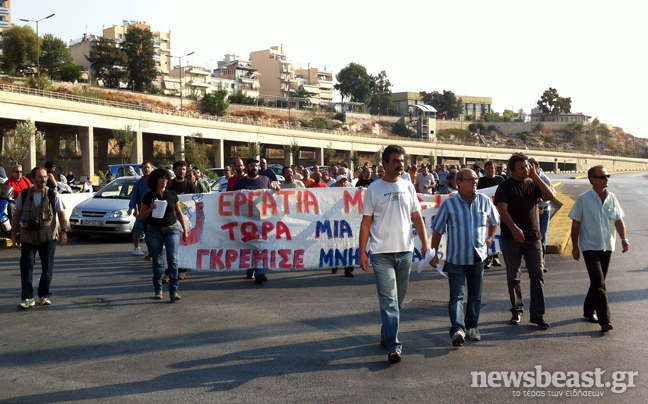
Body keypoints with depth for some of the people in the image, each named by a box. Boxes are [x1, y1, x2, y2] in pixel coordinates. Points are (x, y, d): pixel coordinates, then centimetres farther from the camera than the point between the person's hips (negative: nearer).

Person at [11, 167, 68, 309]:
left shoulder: (53, 195, 1)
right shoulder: (23, 195, 5)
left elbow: (62, 214, 1)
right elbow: (17, 215, 11)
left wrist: (63, 231, -8)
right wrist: (14, 233, 8)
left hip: (48, 237, -1)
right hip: (28, 237, 1)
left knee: (47, 268, 4)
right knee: (26, 267, -6)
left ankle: (44, 296, 16)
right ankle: (27, 298, -1)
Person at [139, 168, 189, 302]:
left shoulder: (172, 194, 4)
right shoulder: (149, 196, 0)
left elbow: (179, 212, 12)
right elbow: (142, 216, 4)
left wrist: (185, 229, 11)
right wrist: (150, 209, -16)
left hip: (172, 230, 0)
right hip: (154, 231, 0)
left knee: (173, 260, -11)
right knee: (157, 261, 8)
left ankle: (174, 292, -11)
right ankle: (158, 290, 23)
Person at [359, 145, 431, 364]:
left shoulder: (408, 186, 9)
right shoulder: (374, 189, -1)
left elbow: (417, 218, 11)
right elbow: (366, 223, 1)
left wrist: (425, 242, 1)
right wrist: (362, 252, -3)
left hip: (405, 250, 4)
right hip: (381, 253, -4)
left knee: (399, 297, 13)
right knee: (388, 299, -9)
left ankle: (386, 335, 31)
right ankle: (393, 346, -10)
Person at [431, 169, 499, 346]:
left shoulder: (484, 201, 4)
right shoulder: (449, 204, -5)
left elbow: (494, 220, 25)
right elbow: (437, 230, 1)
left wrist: (490, 237, 15)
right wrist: (433, 253, -1)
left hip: (478, 256, 3)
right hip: (455, 257, -3)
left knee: (475, 295, 12)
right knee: (457, 295, -11)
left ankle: (472, 326, 25)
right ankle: (457, 329, -18)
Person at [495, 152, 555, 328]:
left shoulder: (532, 184, 10)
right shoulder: (505, 186, -2)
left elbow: (550, 196, -4)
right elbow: (502, 209, -14)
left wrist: (535, 176, -7)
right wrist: (513, 228, -28)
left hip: (533, 237, 2)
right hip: (511, 238, -2)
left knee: (537, 276, -3)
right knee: (513, 277, 7)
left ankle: (537, 314, 1)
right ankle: (517, 311, 21)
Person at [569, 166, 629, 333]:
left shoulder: (612, 197, 5)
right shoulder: (583, 199, -8)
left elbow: (619, 220, 7)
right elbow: (576, 224, -4)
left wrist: (624, 238, -8)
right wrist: (575, 246, -4)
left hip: (607, 247, 5)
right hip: (590, 247, -5)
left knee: (598, 283, 14)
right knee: (599, 284, -12)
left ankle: (589, 311, 30)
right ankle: (605, 320, -14)